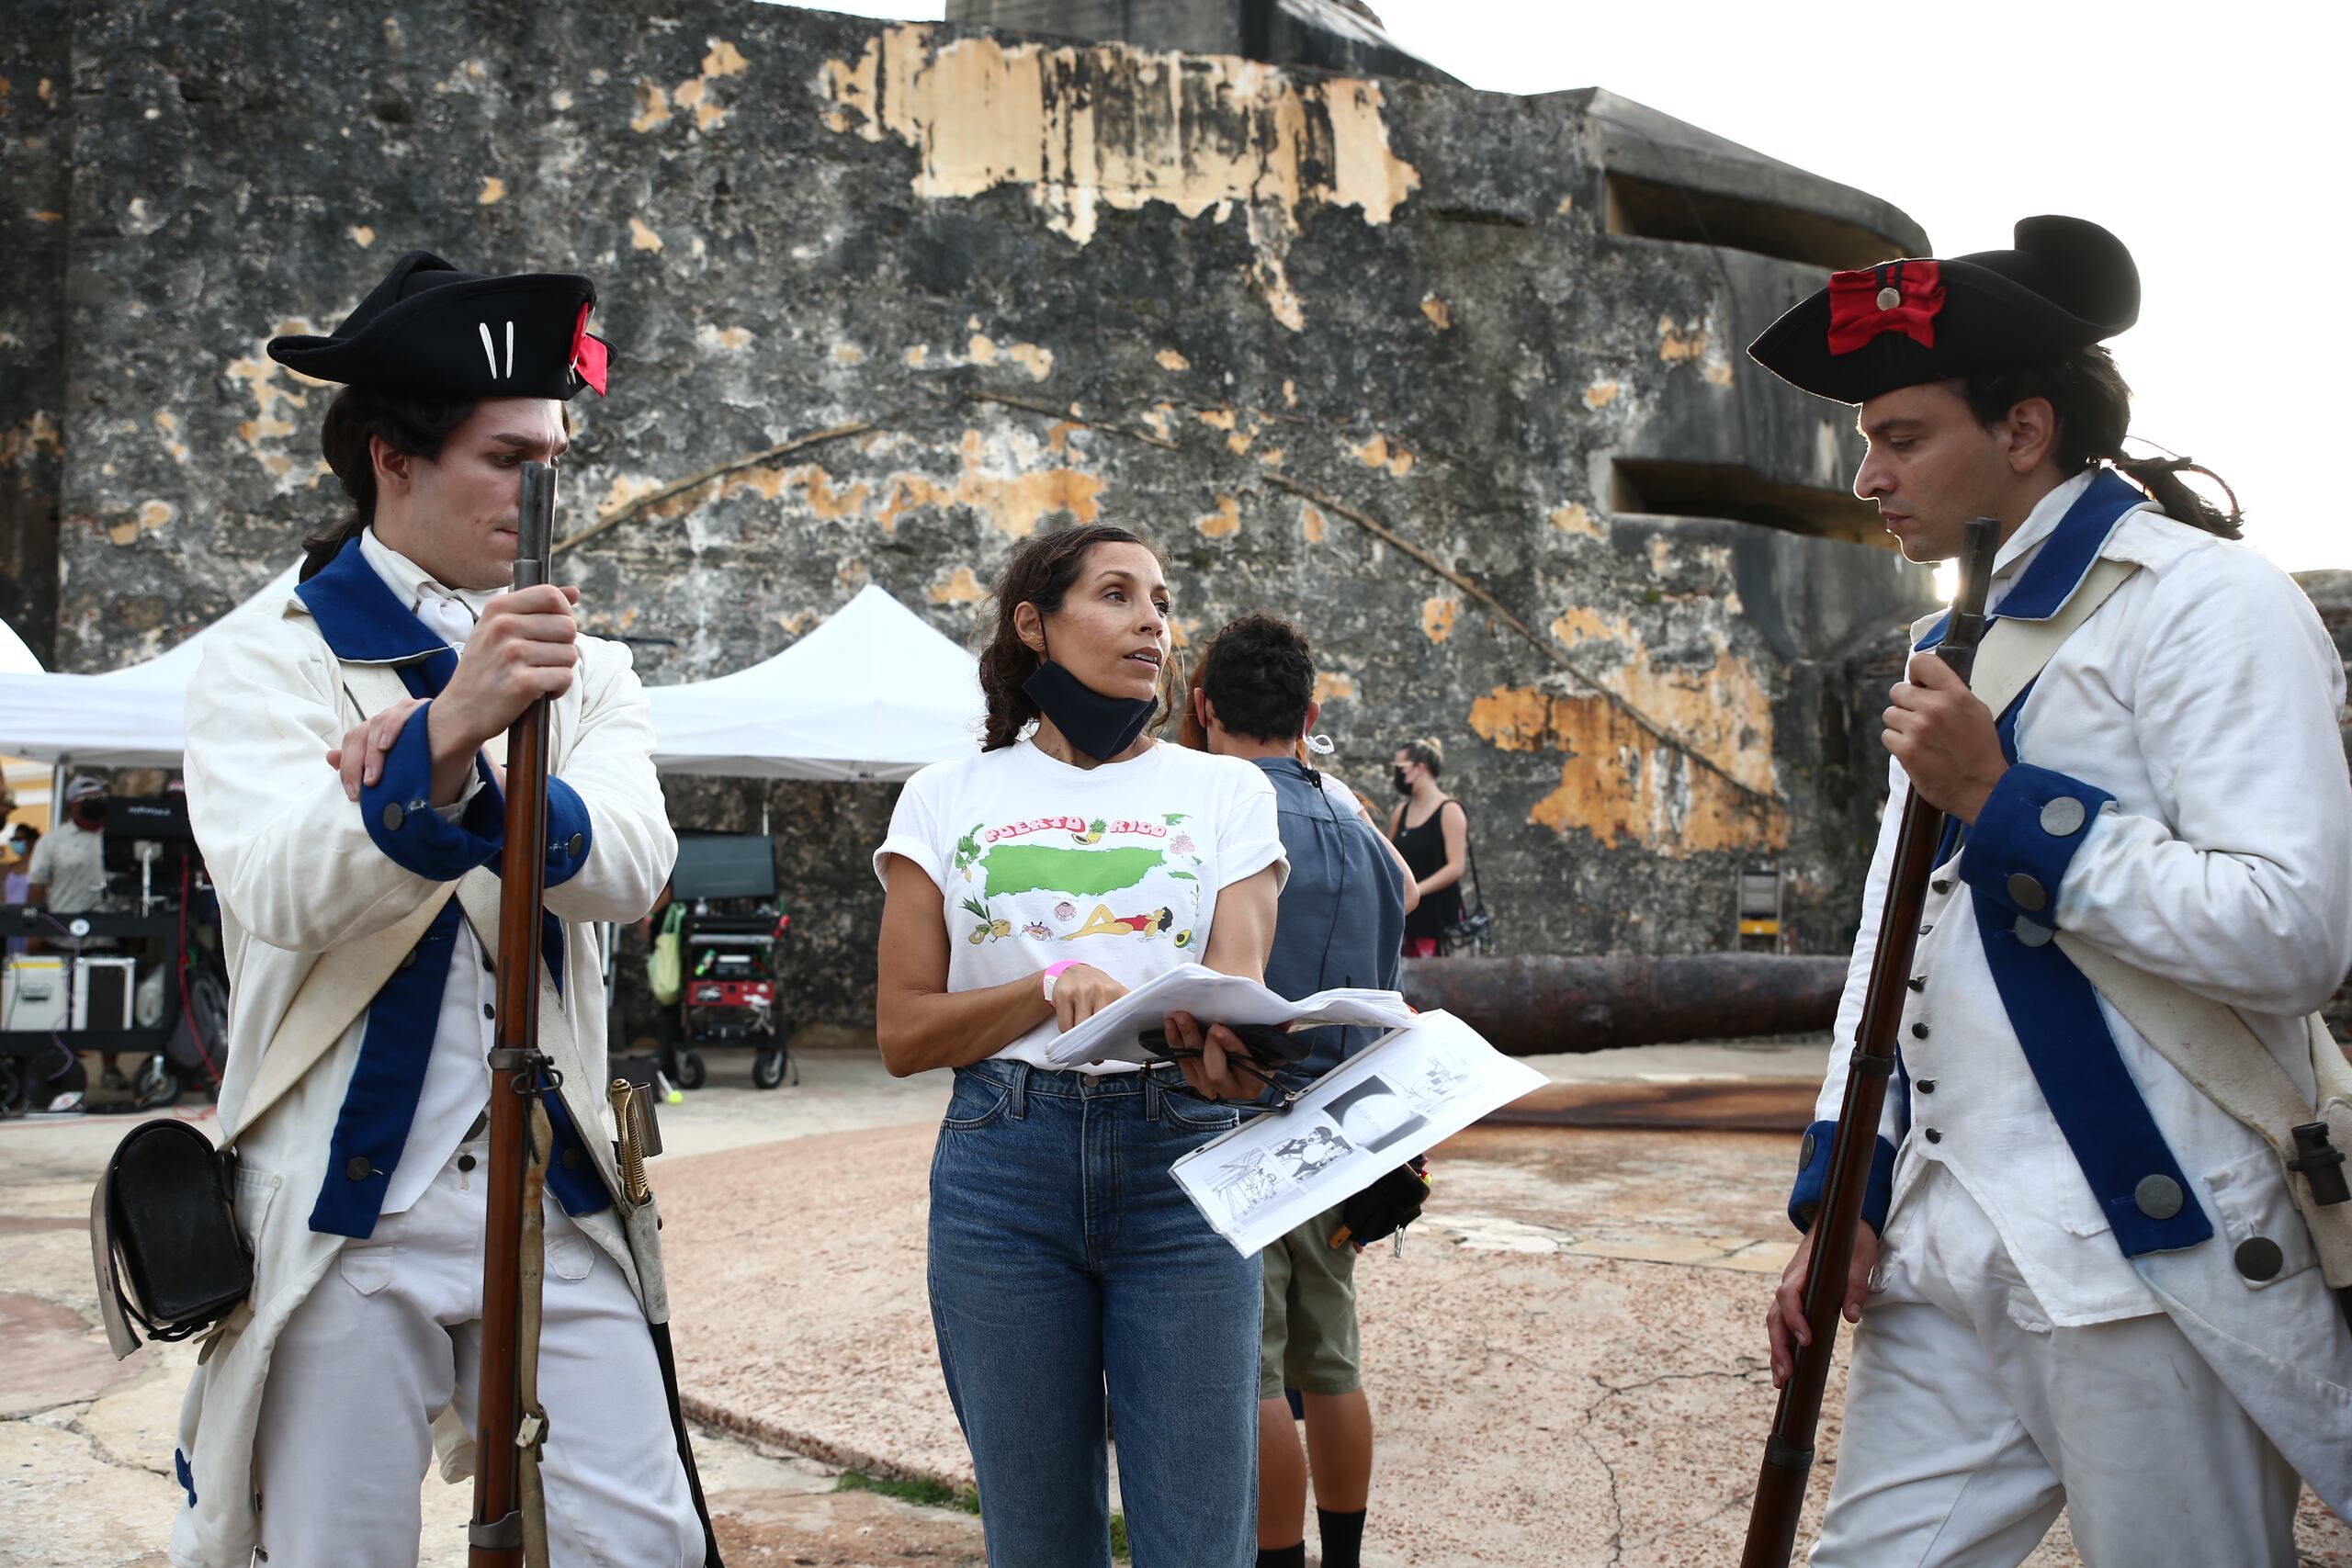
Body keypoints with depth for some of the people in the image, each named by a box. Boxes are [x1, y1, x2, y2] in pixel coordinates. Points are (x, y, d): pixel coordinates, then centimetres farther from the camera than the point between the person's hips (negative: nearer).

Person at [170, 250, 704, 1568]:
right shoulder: (267, 663, 0)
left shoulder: (584, 671, 11)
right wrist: (450, 733, -35)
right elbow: (281, 893, -18)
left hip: (555, 1198, 3)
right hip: (345, 1205, -3)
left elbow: (631, 866, -9)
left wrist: (432, 777, -26)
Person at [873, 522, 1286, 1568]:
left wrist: (1217, 1047, -30)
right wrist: (1056, 985, -14)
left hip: (1181, 1162, 0)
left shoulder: (1226, 791, 10)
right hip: (1005, 1165, 0)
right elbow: (903, 1033, 3)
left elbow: (1237, 972, -6)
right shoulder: (948, 798, 9)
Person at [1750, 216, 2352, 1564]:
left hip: (2153, 1254, -7)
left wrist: (2002, 800, -16)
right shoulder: (1962, 642, 18)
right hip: (1946, 1254, 8)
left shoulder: (2208, 605, -8)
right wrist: (1842, 1196, 12)